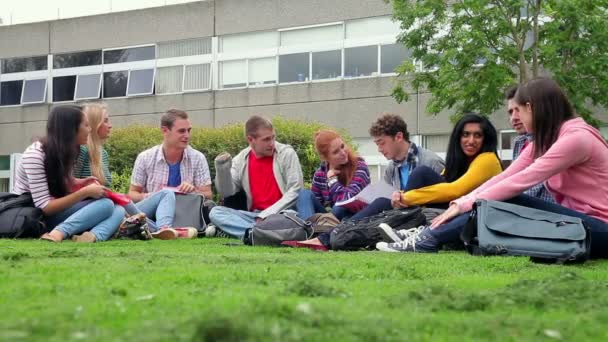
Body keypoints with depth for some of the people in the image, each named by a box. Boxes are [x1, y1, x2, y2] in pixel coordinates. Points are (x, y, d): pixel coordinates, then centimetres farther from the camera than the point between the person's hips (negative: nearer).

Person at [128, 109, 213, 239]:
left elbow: (208, 195, 3)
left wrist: (194, 191, -20)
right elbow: (132, 194, 7)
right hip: (148, 213, -1)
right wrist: (149, 197, -17)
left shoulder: (198, 158, 1)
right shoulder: (145, 158, 1)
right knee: (167, 193, -32)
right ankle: (164, 228, -59)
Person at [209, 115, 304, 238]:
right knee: (215, 212, -18)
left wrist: (267, 214, -14)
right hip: (255, 216, 4)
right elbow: (227, 192, 4)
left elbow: (295, 191, -7)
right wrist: (223, 169, -15)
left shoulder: (287, 153, -2)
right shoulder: (241, 159, 7)